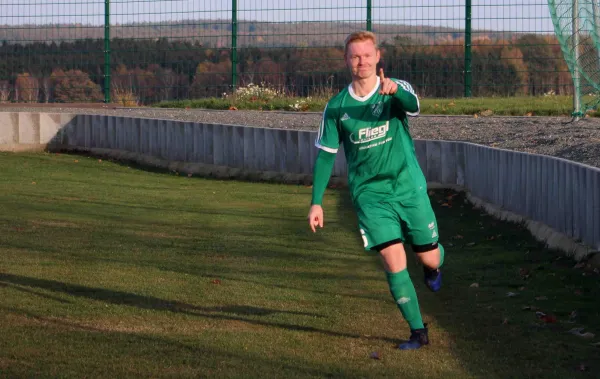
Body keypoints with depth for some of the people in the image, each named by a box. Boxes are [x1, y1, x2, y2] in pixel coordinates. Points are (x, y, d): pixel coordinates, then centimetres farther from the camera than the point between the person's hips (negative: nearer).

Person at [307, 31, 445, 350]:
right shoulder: (337, 106, 0)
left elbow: (413, 106, -28)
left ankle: (434, 267, 45)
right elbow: (325, 154, 6)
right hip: (369, 194, 0)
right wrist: (316, 202, 1)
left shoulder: (396, 90, -4)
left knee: (429, 258, 6)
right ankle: (418, 332, -3)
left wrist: (395, 90, -51)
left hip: (409, 188, 0)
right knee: (394, 262, -14)